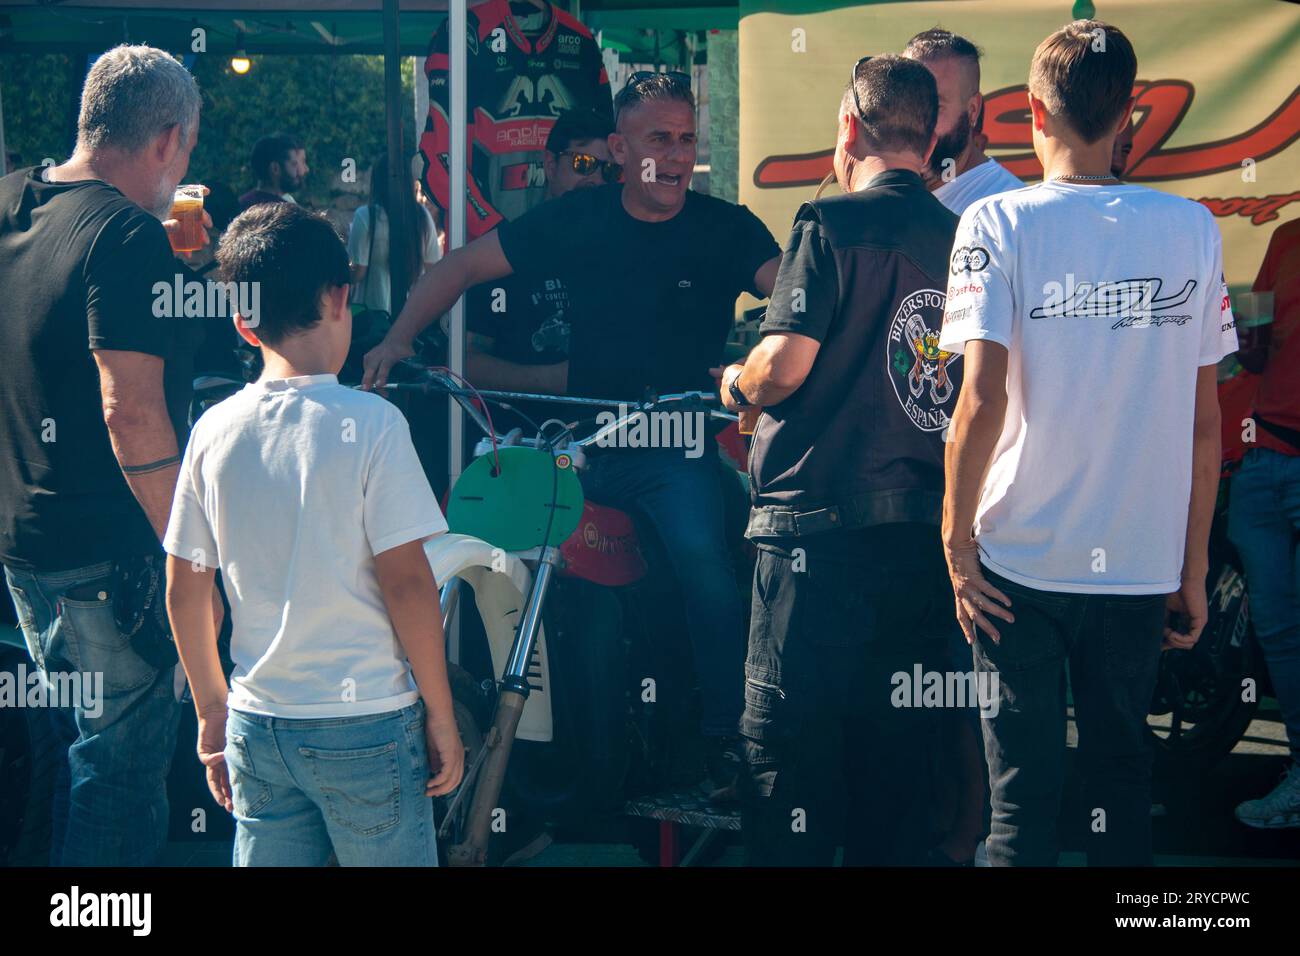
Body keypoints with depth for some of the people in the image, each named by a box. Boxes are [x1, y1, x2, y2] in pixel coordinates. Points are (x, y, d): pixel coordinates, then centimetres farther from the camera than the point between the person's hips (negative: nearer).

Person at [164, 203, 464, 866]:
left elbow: (183, 595, 6)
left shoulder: (215, 430, 1)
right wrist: (441, 714, -3)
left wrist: (212, 714, 18)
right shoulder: (368, 423, -12)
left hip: (256, 727, 4)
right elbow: (406, 582, -13)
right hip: (366, 722, -4)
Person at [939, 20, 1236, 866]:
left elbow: (983, 400, -16)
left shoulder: (999, 224, -8)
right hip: (1141, 565, 2)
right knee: (1124, 773, 14)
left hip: (1021, 558, -2)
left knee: (1023, 791, 6)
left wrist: (957, 541, -5)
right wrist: (1194, 568, 11)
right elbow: (1204, 419, 3)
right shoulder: (1192, 229, 0)